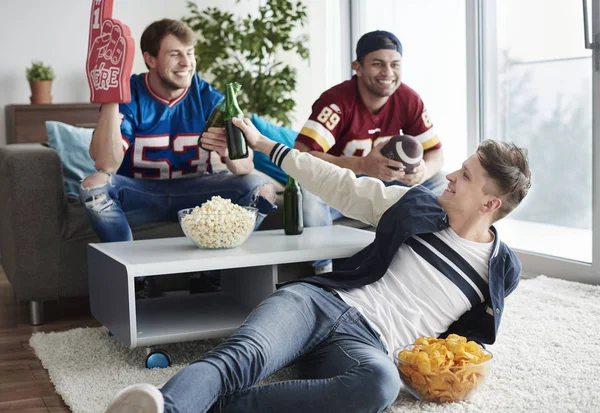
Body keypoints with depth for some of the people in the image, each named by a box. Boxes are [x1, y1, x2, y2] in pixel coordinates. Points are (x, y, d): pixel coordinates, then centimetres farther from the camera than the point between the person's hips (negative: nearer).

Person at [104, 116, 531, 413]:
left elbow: (473, 333, 26)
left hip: (366, 341, -2)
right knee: (246, 353, -32)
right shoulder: (418, 204, 16)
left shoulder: (501, 269, 14)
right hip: (318, 299, 2)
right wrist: (265, 145, 21)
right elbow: (344, 188, 19)